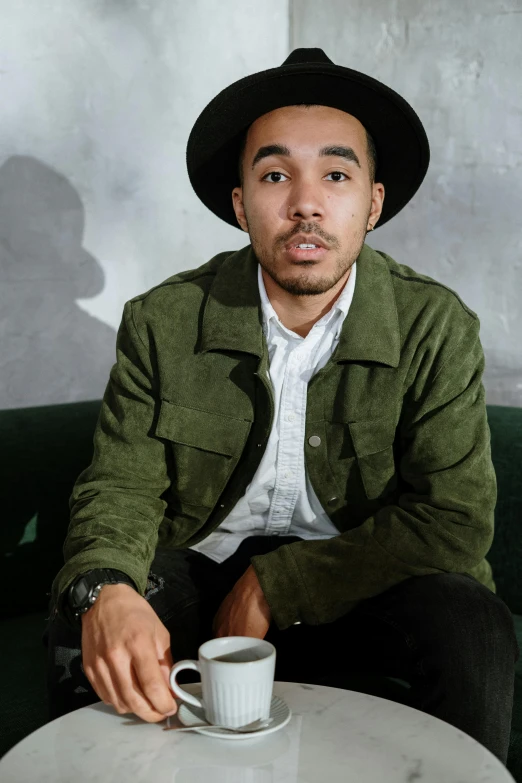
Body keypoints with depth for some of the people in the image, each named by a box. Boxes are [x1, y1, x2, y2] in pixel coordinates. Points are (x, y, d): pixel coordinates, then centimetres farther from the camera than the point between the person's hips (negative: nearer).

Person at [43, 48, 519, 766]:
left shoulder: (439, 328, -12)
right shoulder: (161, 323, -8)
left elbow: (455, 519, -14)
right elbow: (122, 487, -8)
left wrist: (273, 585, -20)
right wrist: (106, 593, -33)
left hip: (359, 575, 0)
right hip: (203, 565, 1)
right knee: (83, 624, -26)